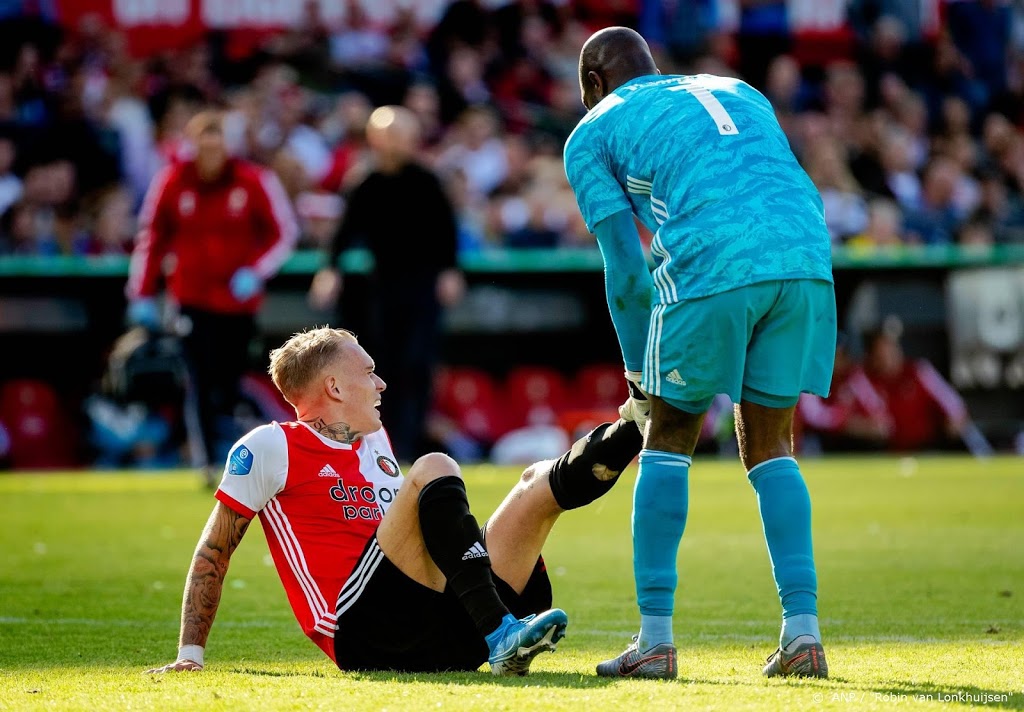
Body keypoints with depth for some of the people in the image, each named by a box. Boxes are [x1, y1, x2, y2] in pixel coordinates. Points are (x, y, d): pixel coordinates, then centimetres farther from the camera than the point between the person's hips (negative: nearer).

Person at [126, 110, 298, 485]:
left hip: (239, 297, 0)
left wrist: (256, 272, -18)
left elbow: (284, 232, -3)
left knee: (230, 383, 4)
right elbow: (151, 236, 2)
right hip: (192, 296, 0)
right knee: (202, 380, -13)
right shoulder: (171, 181, -7)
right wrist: (141, 294, -2)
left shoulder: (255, 181, -11)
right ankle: (207, 463, -12)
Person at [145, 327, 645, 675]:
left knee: (541, 480, 3)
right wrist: (190, 654, 1)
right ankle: (500, 638, -41)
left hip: (445, 634, 7)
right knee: (434, 469, -26)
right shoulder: (271, 448, 6)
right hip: (365, 632, -7)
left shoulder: (376, 443, 27)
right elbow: (213, 554, 7)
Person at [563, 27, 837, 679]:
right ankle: (803, 631, 6)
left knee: (670, 435, 12)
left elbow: (625, 267, 11)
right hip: (808, 260, 4)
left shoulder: (593, 133, 19)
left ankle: (655, 638, 9)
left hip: (711, 269, -4)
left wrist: (640, 372, 20)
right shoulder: (739, 94, 33)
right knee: (770, 444, 16)